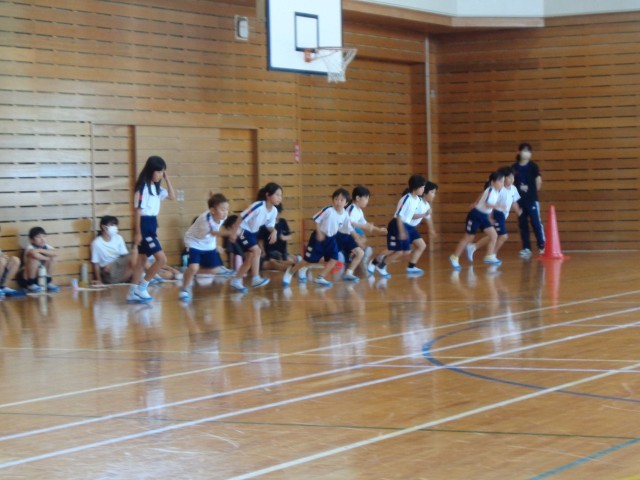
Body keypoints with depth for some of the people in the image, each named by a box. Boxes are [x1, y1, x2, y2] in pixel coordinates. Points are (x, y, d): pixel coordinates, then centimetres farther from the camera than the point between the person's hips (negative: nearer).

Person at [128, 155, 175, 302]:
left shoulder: (156, 187, 10)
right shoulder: (143, 187, -16)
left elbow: (172, 196, 19)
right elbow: (137, 210, -17)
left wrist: (167, 179, 8)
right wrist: (137, 232, -18)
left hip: (152, 225, 9)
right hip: (144, 226, -9)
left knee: (142, 260, 11)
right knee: (161, 259, -13)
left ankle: (133, 293, 15)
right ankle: (141, 288, -5)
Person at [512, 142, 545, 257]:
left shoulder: (533, 166, -4)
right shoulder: (514, 167, 3)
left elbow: (538, 180, -1)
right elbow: (511, 182, 8)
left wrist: (535, 190, 6)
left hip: (532, 199, -3)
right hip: (520, 200, 3)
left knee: (536, 222, -4)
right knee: (522, 224, 6)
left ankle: (542, 246, 4)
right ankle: (526, 248, 13)